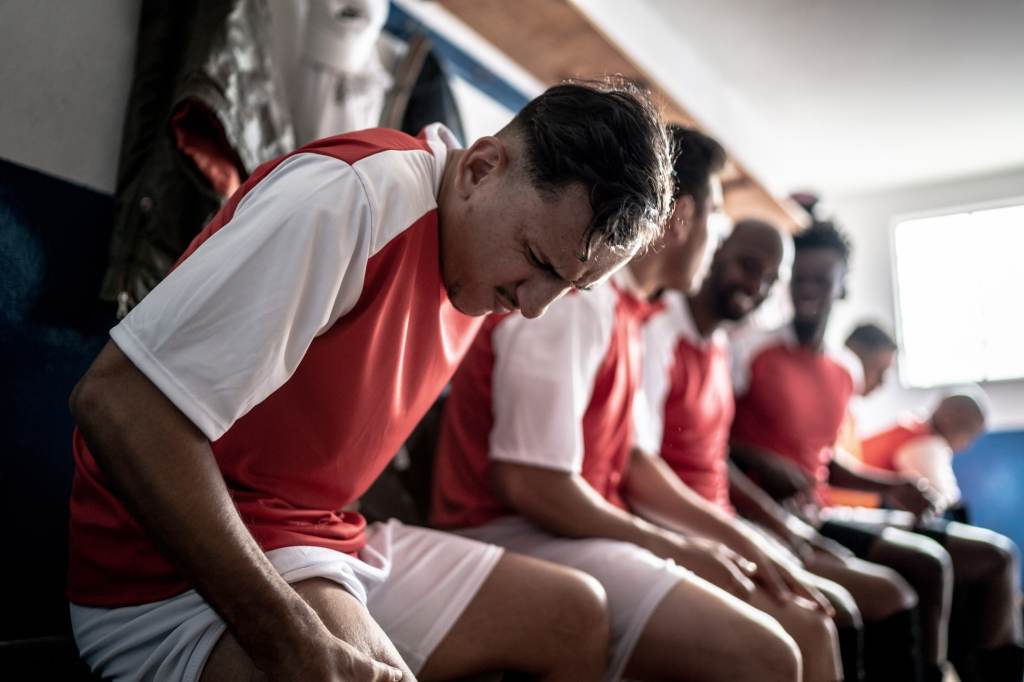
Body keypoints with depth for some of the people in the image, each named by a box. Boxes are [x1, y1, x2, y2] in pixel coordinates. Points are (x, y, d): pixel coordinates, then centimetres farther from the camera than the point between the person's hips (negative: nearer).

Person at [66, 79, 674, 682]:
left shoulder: (486, 264, 3)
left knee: (577, 617, 8)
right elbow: (118, 400, -27)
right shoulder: (352, 196, -23)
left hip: (328, 542, 8)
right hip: (176, 575, -8)